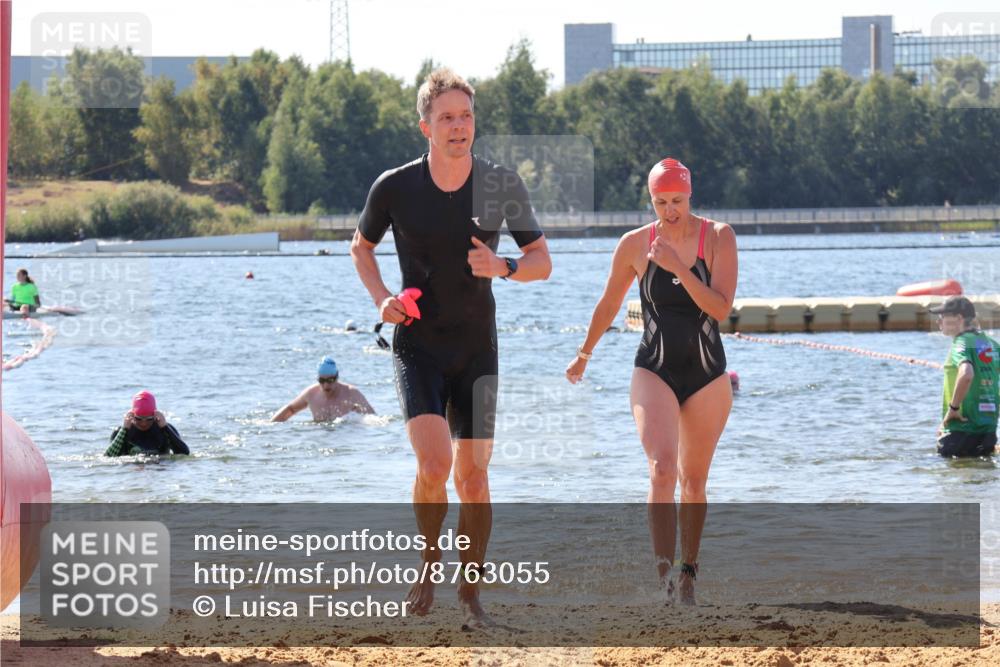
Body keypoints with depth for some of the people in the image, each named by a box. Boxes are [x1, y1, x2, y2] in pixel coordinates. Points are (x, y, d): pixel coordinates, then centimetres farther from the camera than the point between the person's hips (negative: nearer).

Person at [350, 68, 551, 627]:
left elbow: (542, 261, 4)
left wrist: (503, 267, -17)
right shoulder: (395, 188, -6)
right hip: (417, 345, -1)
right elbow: (362, 246, 13)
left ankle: (471, 592, 17)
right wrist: (381, 298, -4)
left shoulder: (502, 185, -4)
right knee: (433, 463, -19)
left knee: (473, 475, 2)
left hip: (477, 348, 2)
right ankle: (429, 564, 7)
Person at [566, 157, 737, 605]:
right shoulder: (634, 245, -2)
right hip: (654, 370, -1)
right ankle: (664, 571, -28)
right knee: (662, 468, -21)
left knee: (693, 480, 9)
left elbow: (721, 308, -16)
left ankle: (688, 570, 25)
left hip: (707, 374, 1)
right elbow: (609, 305, 14)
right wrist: (584, 354, 24)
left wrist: (679, 267, -24)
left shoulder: (717, 238, -5)